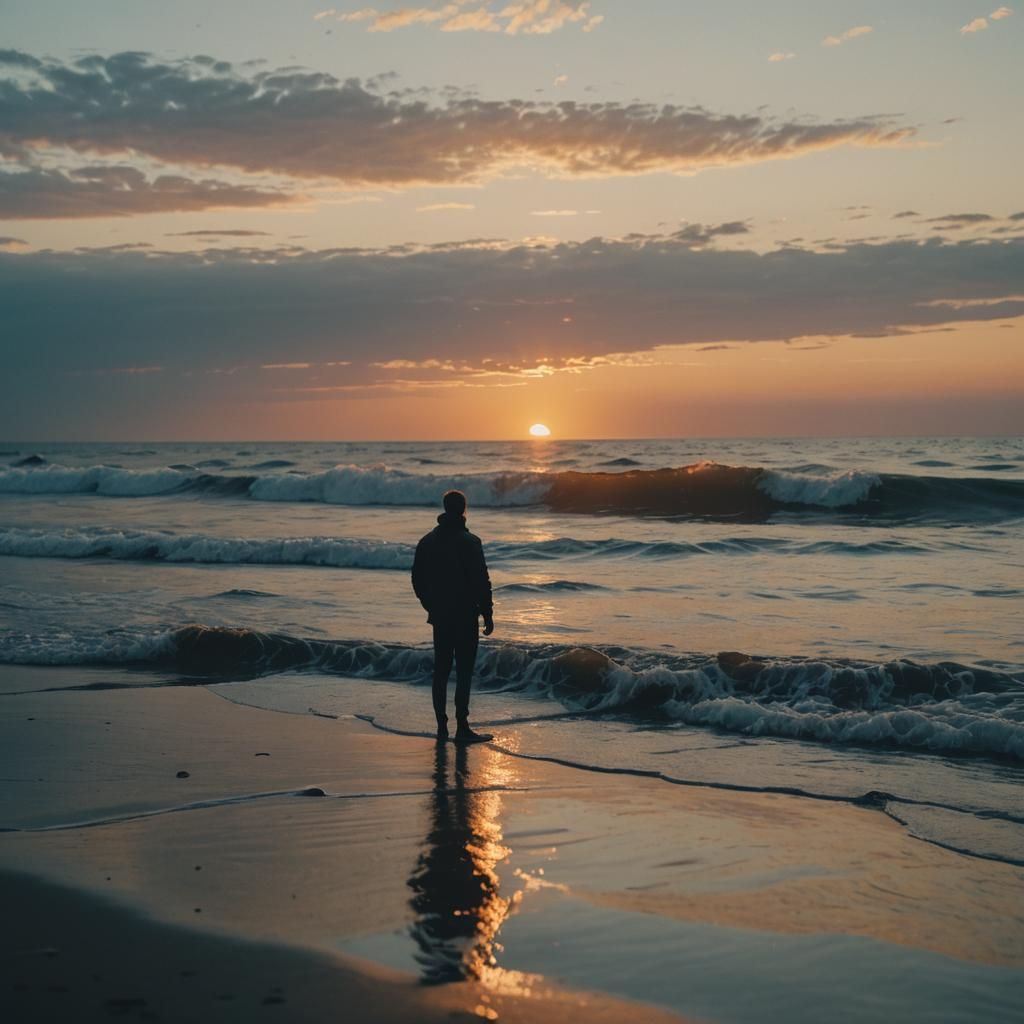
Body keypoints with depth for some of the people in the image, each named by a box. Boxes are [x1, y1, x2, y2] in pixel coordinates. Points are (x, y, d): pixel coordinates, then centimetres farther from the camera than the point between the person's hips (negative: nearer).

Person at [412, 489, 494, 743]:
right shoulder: (469, 542, -12)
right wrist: (488, 614, -7)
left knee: (441, 670, 10)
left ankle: (442, 727, 13)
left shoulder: (427, 541, 6)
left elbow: (417, 580, 12)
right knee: (464, 670, -3)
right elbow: (481, 581, -14)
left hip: (439, 616, 6)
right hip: (465, 615, -5)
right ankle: (462, 728, -4)